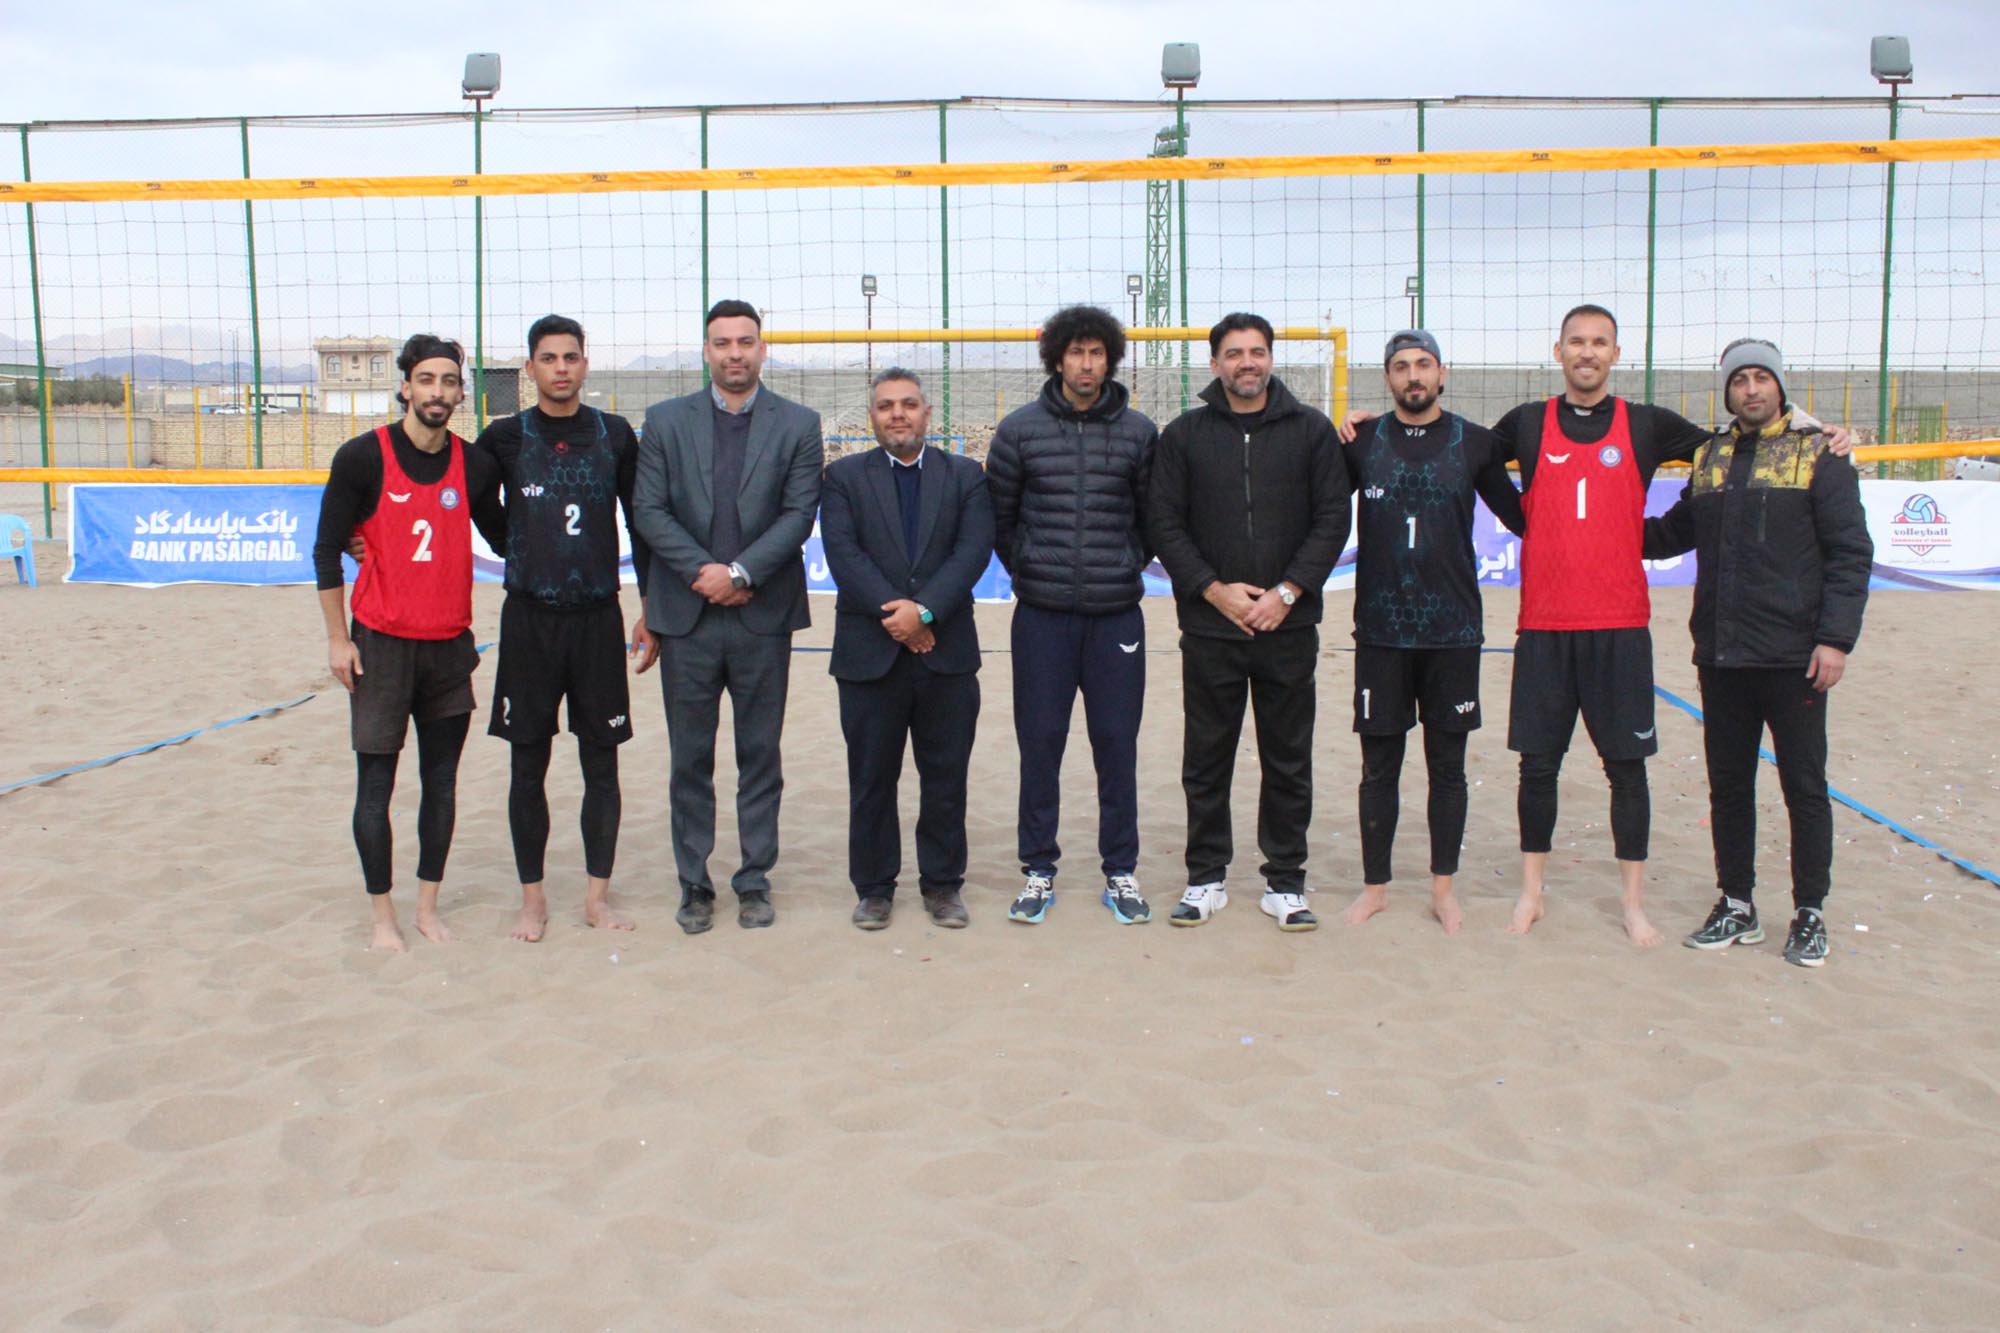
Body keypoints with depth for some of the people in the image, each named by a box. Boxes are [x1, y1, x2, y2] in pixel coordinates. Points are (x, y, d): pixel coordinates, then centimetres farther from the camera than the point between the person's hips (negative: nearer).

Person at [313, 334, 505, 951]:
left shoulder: (475, 466, 4)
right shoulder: (362, 458, -6)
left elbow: (504, 539, 18)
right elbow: (327, 551, -2)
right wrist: (338, 638, -5)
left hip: (450, 645, 3)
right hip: (381, 644, -3)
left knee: (441, 779, 9)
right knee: (376, 782, 2)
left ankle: (428, 906, 22)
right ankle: (383, 915, 13)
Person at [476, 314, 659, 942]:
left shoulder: (616, 436, 4)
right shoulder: (504, 438, 1)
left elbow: (642, 525, 9)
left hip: (598, 619, 1)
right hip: (529, 620, -1)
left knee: (601, 762, 4)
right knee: (529, 765, 4)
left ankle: (597, 895, 16)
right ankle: (532, 898, 16)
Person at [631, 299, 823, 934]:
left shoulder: (798, 425, 4)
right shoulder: (665, 421, 7)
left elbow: (799, 513, -4)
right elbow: (648, 509, 0)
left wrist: (739, 573, -13)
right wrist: (701, 571, -12)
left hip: (762, 615, 0)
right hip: (686, 617, 1)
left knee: (760, 756, 6)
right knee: (690, 759, 6)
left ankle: (755, 882, 17)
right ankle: (694, 886, 16)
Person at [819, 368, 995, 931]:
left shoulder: (966, 476, 8)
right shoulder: (844, 477, 6)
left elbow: (973, 551, -4)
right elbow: (844, 553, -6)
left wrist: (924, 610, -17)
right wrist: (895, 615, -16)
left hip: (946, 653, 1)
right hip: (869, 652, -1)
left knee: (945, 777, 7)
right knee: (871, 778, 6)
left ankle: (942, 883, 19)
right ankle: (874, 887, 18)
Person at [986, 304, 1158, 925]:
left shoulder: (1138, 432, 4)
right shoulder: (1019, 429, 1)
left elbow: (1153, 517, 12)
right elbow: (998, 516, 8)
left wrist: (1127, 570, 7)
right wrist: (1028, 572, 8)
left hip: (1117, 614, 1)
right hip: (1042, 616, 0)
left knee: (1117, 744, 4)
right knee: (1040, 743, 4)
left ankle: (1121, 873, 15)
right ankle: (1038, 871, 16)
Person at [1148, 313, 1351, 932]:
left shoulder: (1310, 430, 5)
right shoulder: (1184, 435, 5)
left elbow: (1332, 518, 1)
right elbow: (1165, 524, 2)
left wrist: (1287, 591, -9)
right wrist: (1215, 590, -9)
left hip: (1289, 626, 0)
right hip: (1209, 627, 0)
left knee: (1288, 760, 7)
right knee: (1206, 760, 7)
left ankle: (1284, 881, 18)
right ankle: (1206, 878, 19)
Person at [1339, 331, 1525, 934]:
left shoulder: (1475, 444, 4)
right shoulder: (1361, 442, 4)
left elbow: (1520, 516, 12)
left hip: (1454, 630, 0)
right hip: (1381, 632, 0)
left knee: (1448, 764, 8)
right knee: (1379, 765, 6)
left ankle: (1444, 886, 20)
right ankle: (1375, 884, 19)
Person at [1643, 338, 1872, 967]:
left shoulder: (1819, 454, -2)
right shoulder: (1710, 456, 11)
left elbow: (1850, 554, -6)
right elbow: (1676, 532, 24)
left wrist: (1836, 638, -12)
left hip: (1793, 656, -4)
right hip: (1720, 655, 4)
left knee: (1804, 788, 4)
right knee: (1728, 786, 11)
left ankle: (1809, 914, 16)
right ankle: (1736, 906, 23)